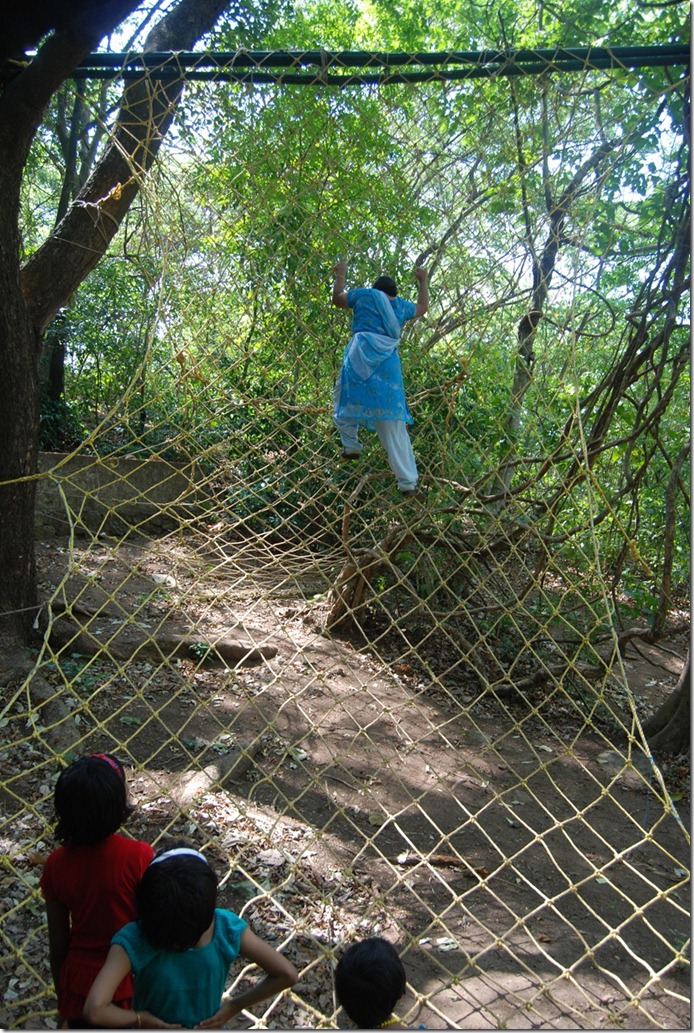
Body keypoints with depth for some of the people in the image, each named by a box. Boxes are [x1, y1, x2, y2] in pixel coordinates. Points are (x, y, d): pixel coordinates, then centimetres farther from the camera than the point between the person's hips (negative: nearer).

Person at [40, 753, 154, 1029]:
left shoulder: (56, 865, -15)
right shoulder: (140, 857, -25)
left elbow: (57, 949, -4)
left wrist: (63, 1008, 12)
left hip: (80, 987, 3)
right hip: (132, 984, -2)